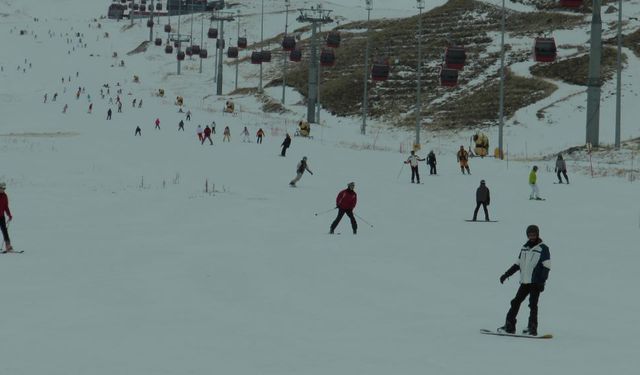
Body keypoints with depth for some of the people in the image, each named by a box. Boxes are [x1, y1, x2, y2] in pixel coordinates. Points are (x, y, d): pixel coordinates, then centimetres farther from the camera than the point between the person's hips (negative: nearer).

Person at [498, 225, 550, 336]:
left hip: (536, 282, -6)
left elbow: (546, 266, -8)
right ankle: (509, 326, 9)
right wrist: (506, 274, 17)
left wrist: (542, 281, -16)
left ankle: (532, 328, -5)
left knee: (533, 305, -8)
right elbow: (518, 264, 21)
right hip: (524, 281, 6)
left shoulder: (543, 248, -4)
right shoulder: (524, 248, 14)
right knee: (515, 302, 4)